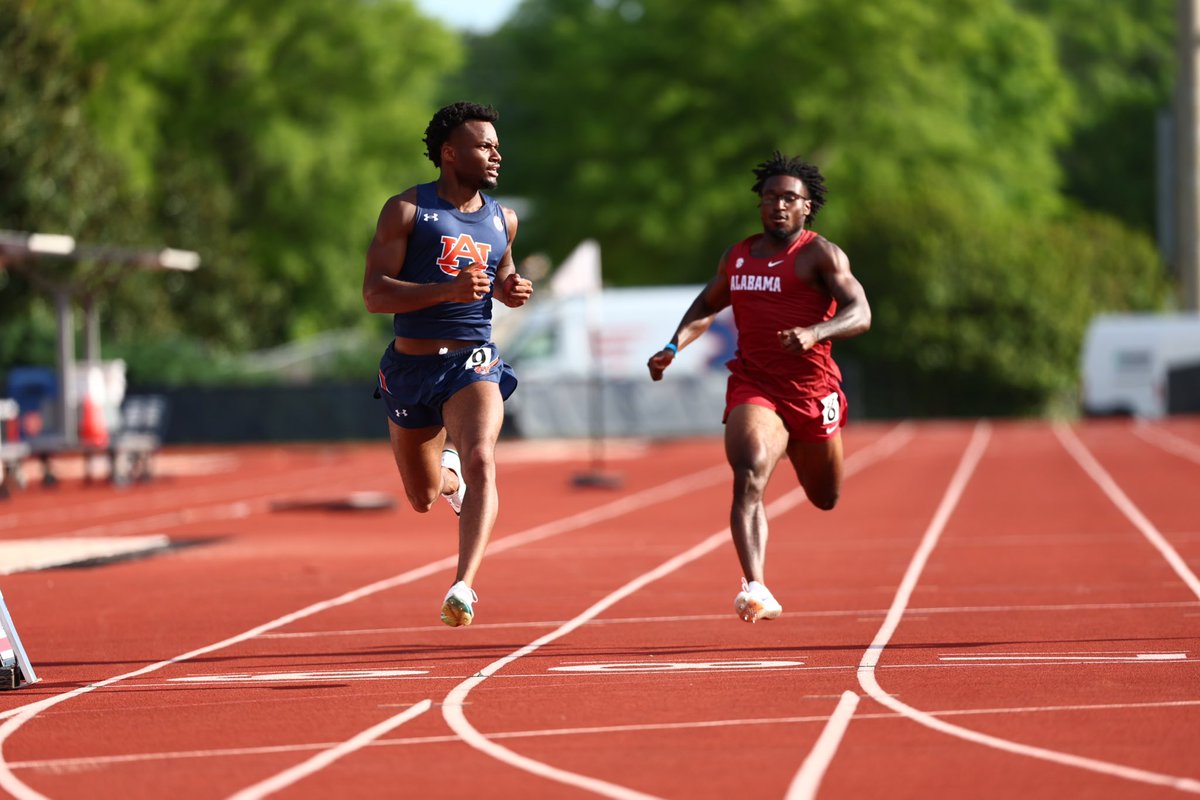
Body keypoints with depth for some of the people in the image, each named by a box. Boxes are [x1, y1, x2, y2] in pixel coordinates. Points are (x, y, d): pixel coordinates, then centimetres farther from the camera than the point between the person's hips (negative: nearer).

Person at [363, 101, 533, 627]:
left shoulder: (503, 220, 9)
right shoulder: (407, 210, -5)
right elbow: (374, 294, -12)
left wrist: (509, 290, 4)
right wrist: (448, 291, -25)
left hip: (472, 363, 1)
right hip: (410, 366, -1)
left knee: (480, 461, -28)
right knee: (423, 499, 14)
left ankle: (464, 586, -34)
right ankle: (447, 470, 51)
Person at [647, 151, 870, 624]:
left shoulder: (821, 254, -5)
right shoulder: (737, 257, 11)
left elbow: (860, 314, -16)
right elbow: (706, 308, 27)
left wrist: (815, 332, -35)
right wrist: (674, 347, 9)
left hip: (812, 390, -2)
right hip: (753, 389, 2)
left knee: (826, 499, 19)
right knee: (748, 481, -26)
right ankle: (755, 590, -34)